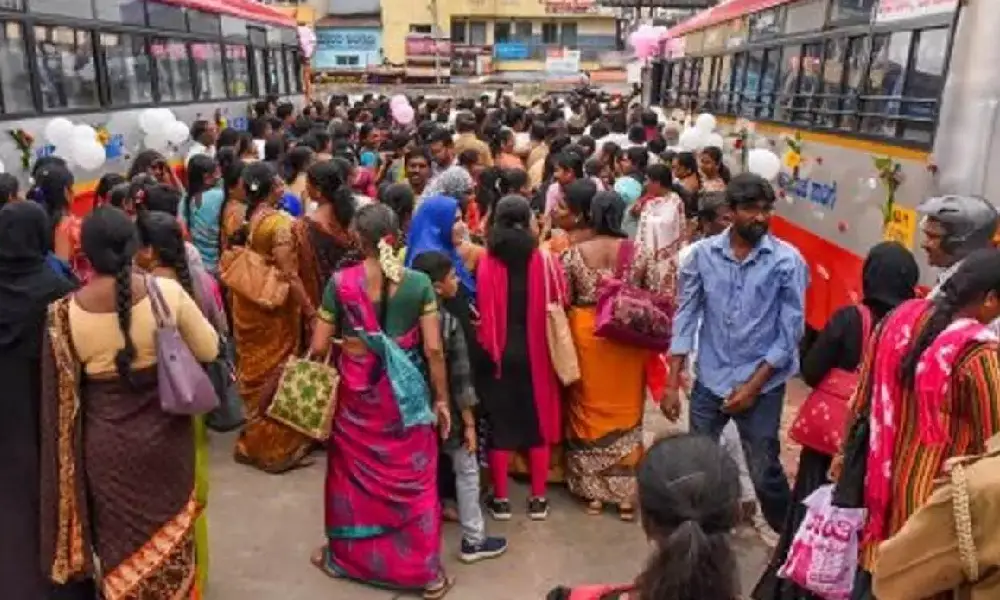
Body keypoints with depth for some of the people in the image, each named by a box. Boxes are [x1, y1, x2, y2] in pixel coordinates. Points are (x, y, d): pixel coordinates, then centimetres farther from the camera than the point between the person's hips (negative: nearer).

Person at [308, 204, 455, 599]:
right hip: (405, 391, 0)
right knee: (413, 478, 12)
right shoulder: (418, 283, -10)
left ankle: (343, 557, 40)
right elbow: (434, 349, -10)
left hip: (356, 391, 1)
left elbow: (319, 347, -5)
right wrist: (441, 399, 1)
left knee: (353, 473, 20)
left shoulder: (340, 282, -9)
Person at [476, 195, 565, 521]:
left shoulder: (486, 263, -12)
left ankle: (501, 499, 19)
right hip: (536, 352, 1)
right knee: (538, 420, 14)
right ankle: (538, 499, 21)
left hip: (499, 353, 0)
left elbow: (481, 311, -9)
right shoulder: (545, 261, -9)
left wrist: (487, 347, 4)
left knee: (500, 422, 11)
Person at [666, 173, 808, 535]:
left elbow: (790, 331, -7)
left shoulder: (787, 261, -9)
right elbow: (686, 318, -1)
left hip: (762, 385, -2)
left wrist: (753, 385, -10)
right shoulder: (703, 254, -4)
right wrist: (672, 384, -4)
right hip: (709, 382, 2)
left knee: (765, 473, 9)